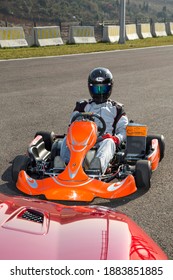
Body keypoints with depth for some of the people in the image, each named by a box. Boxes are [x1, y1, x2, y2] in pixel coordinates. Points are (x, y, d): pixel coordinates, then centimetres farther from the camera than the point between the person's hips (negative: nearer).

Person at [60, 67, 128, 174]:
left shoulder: (116, 108, 23)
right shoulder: (82, 106, 26)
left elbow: (124, 130, 12)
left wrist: (116, 138, -12)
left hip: (104, 142, -1)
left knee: (109, 142, -37)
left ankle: (98, 165, -69)